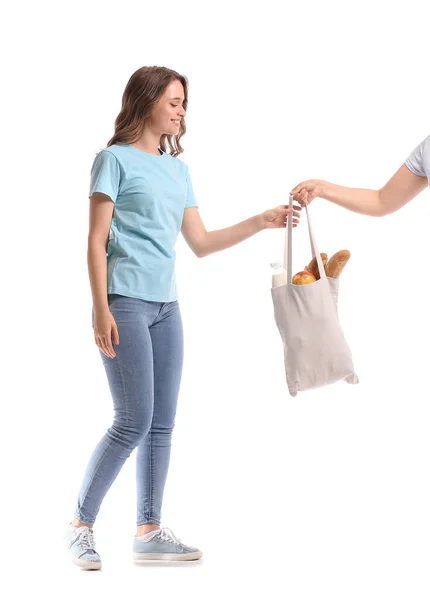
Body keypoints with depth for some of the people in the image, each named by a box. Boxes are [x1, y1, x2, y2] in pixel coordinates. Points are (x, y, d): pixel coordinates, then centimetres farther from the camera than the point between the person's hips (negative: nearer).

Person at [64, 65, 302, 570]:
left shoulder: (178, 170, 17)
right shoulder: (116, 159, -3)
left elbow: (200, 243, 17)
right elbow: (96, 241, -7)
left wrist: (262, 222, 10)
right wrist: (101, 310, -14)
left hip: (166, 306, 7)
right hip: (125, 302, -7)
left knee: (162, 424, 6)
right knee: (134, 422, -9)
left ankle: (149, 532, 13)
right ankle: (80, 525, 4)